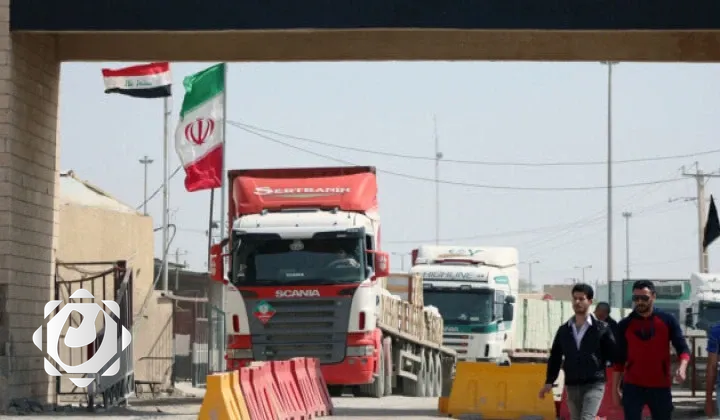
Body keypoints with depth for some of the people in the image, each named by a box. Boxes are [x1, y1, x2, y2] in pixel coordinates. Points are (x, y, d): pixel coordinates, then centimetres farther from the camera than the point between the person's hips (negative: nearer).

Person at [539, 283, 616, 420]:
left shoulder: (601, 328, 0)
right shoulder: (564, 330, 10)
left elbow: (613, 354, -2)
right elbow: (555, 358, 12)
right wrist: (549, 382, 3)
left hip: (594, 384, -5)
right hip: (572, 385, 5)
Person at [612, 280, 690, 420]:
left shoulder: (667, 321, 1)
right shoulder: (625, 325, 4)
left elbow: (682, 348, -2)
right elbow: (619, 359, 8)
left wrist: (682, 367, -24)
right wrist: (615, 388, 4)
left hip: (660, 387, 0)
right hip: (633, 387, 0)